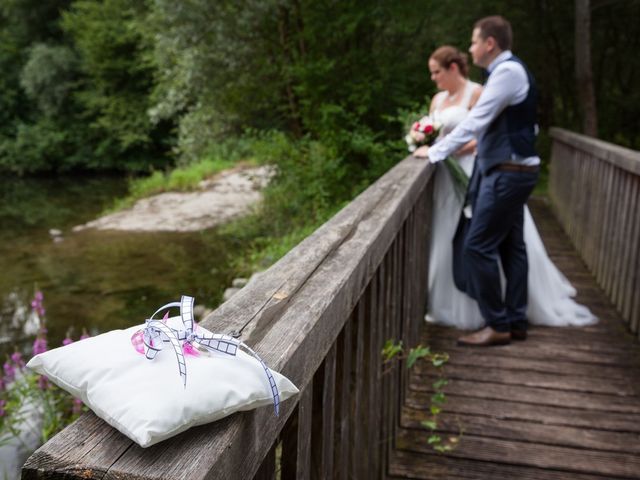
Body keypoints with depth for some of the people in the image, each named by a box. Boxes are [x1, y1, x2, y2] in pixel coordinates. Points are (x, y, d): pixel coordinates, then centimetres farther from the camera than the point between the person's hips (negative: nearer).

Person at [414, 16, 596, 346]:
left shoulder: (508, 71, -15)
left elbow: (475, 121, -19)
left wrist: (435, 151, -12)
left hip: (507, 174, -10)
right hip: (511, 171, 10)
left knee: (478, 246, -9)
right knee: (511, 246, 13)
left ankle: (497, 325, 0)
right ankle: (516, 321, 22)